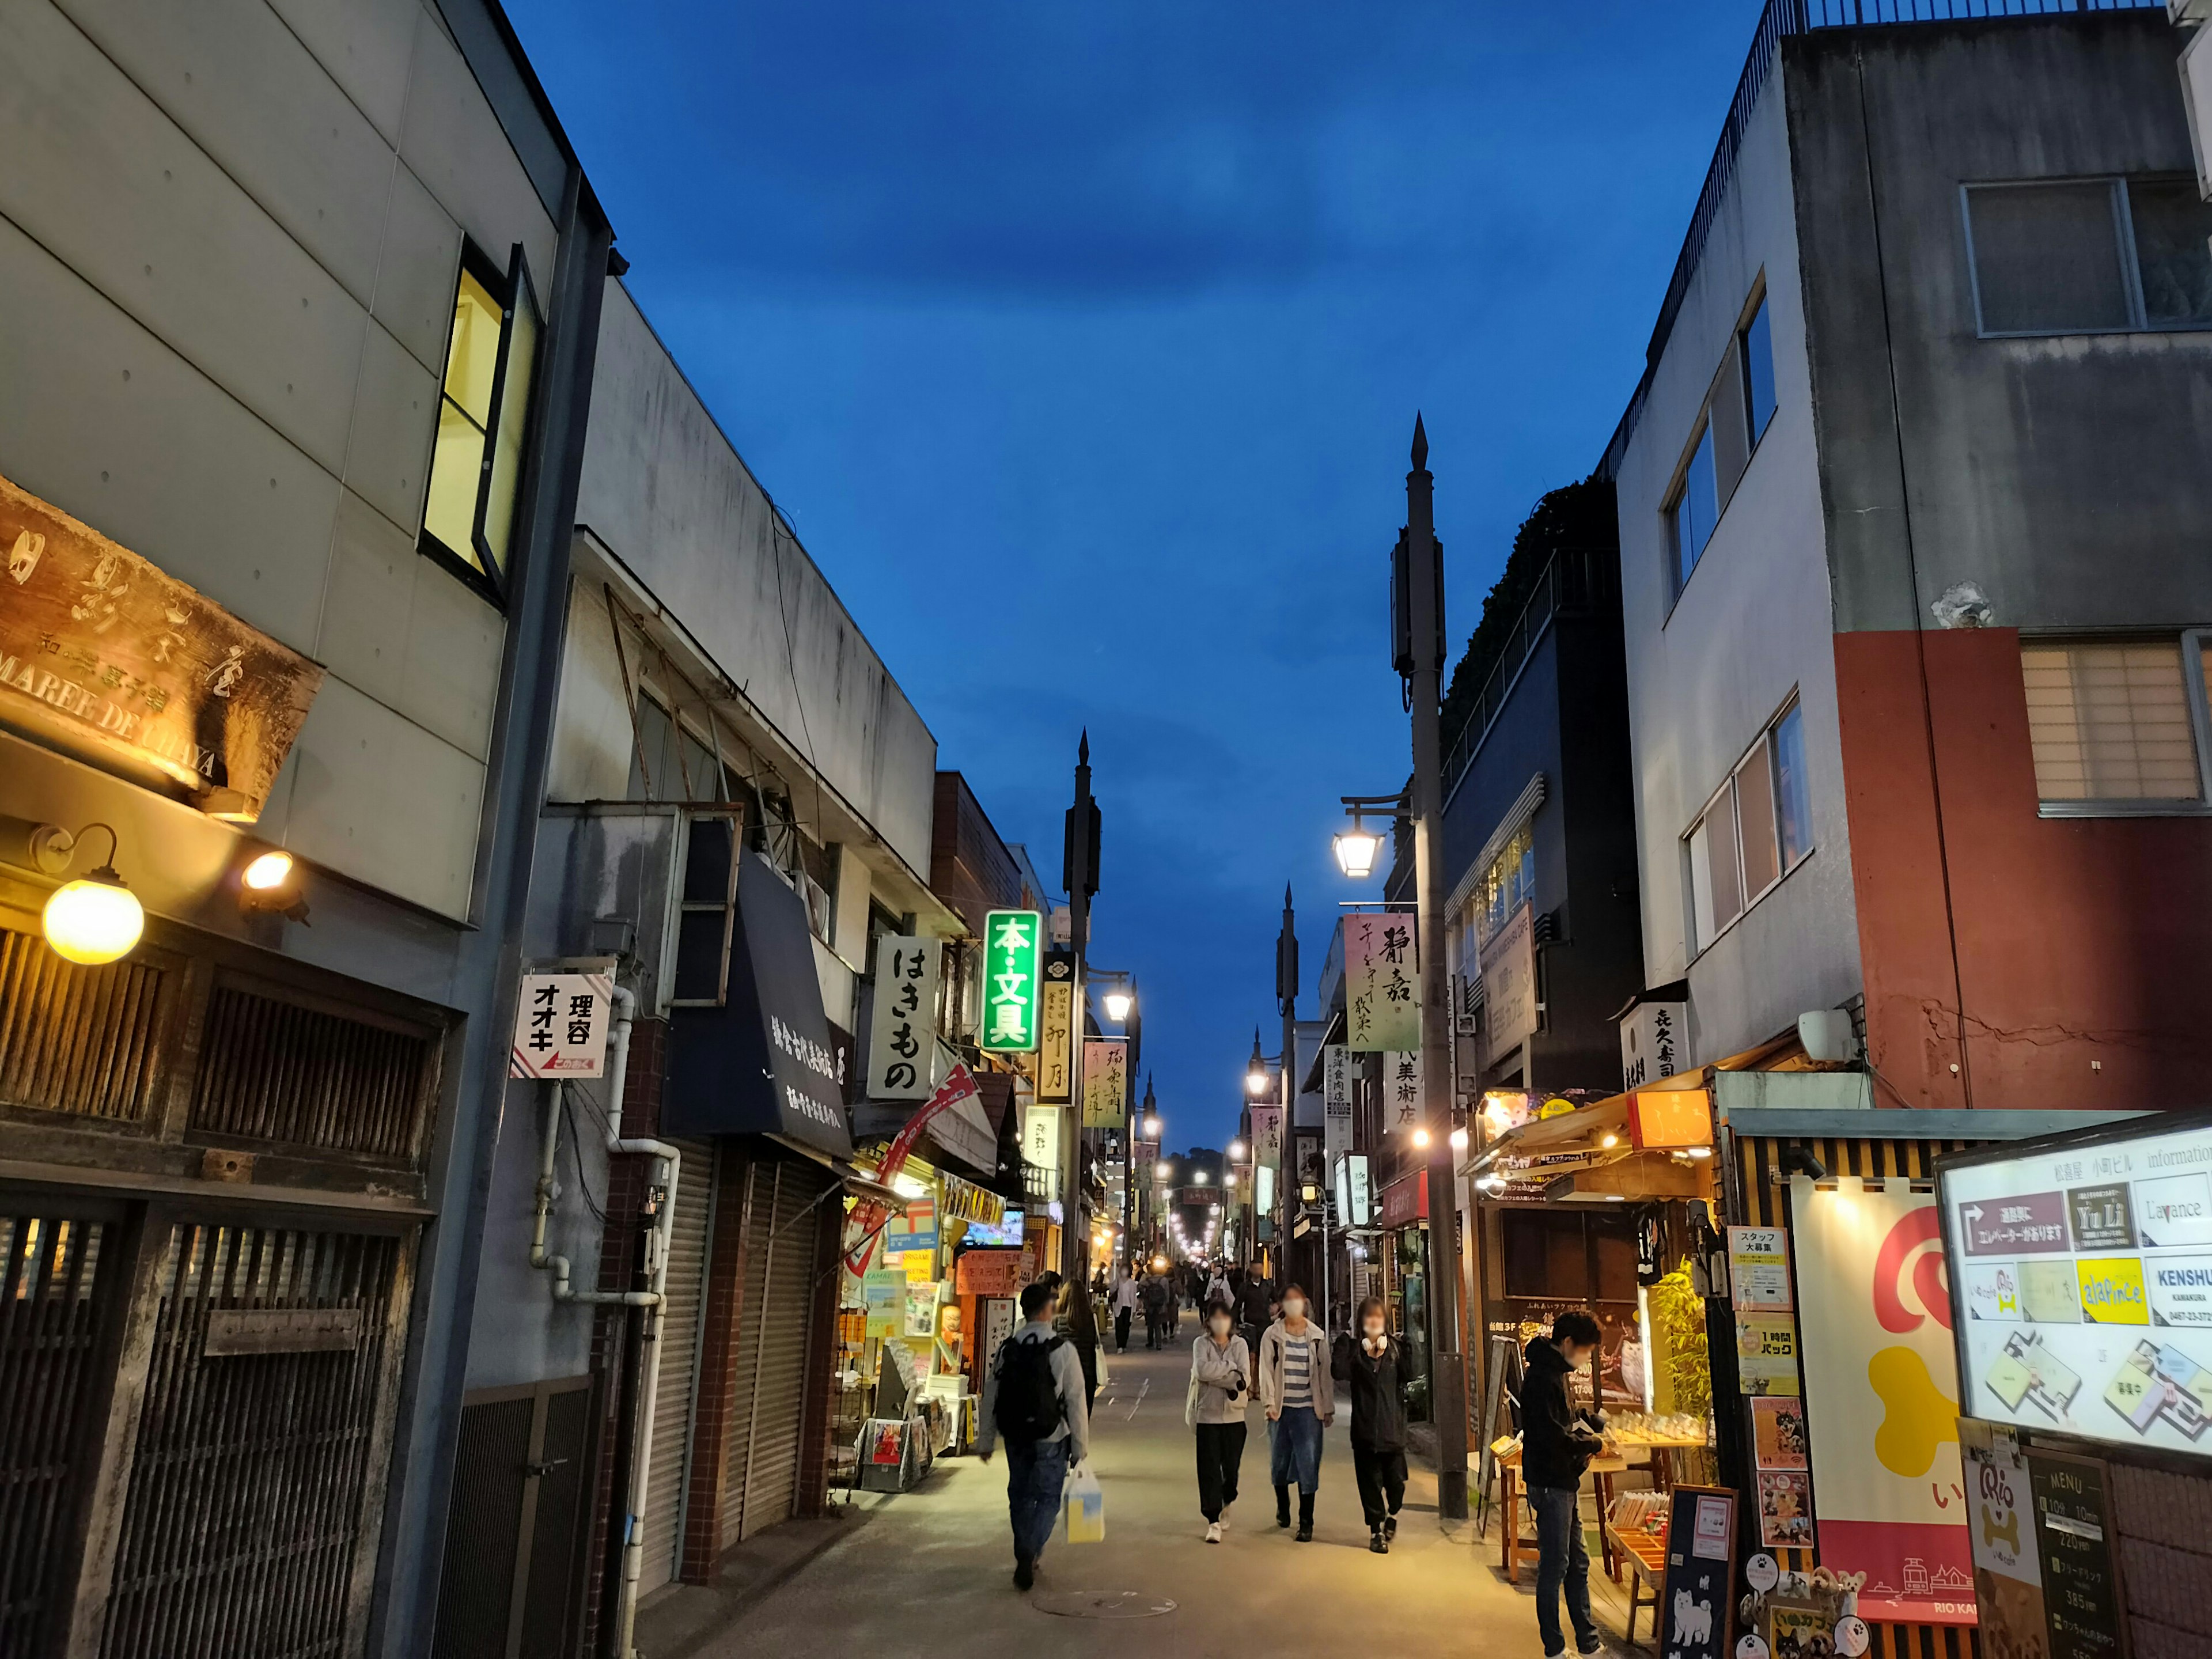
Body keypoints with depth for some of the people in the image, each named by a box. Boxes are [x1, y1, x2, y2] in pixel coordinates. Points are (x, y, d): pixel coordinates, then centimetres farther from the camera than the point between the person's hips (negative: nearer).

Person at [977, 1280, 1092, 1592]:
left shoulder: (1007, 1348, -2)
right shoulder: (1063, 1349, -13)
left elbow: (990, 1397, 3)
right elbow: (1076, 1400, -10)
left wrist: (986, 1441, 13)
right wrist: (1080, 1445, -1)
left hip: (1015, 1437, 4)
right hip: (1051, 1438, -4)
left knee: (1020, 1496, 18)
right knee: (1048, 1498, 6)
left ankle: (1025, 1560, 27)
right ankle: (1028, 1557, -10)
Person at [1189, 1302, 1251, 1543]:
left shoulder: (1239, 1344, 4)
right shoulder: (1201, 1344, 1)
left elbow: (1245, 1378, -8)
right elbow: (1202, 1370, -16)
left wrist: (1215, 1374, -15)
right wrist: (1230, 1368, -11)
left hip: (1234, 1415, 1)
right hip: (1208, 1415, -1)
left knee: (1232, 1467, 7)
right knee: (1209, 1469, -4)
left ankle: (1227, 1503, 37)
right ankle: (1213, 1522, 3)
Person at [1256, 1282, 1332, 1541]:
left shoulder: (1317, 1336, 5)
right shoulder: (1272, 1335, 1)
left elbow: (1325, 1373, 7)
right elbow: (1266, 1370, -2)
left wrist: (1328, 1408, 7)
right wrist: (1269, 1403, -11)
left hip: (1309, 1409, 0)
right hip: (1281, 1408, 0)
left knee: (1308, 1466, -5)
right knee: (1279, 1463, 12)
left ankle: (1306, 1523, 4)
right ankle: (1282, 1508, 36)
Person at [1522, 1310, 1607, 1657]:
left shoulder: (1556, 1373, 12)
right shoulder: (1543, 1377, -20)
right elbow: (1553, 1436, -25)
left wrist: (1589, 1420, 5)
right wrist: (1591, 1443, -12)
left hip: (1564, 1482, 11)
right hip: (1550, 1484, -11)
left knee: (1578, 1564, 16)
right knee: (1554, 1566, -1)